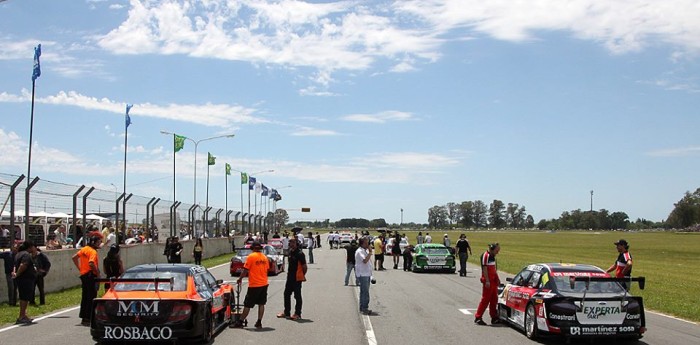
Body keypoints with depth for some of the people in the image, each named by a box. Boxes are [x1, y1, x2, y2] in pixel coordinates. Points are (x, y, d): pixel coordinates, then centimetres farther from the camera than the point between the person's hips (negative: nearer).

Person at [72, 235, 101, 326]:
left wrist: (79, 268, 17)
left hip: (83, 275, 9)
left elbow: (74, 257, 18)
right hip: (91, 275, -9)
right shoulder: (93, 251, -14)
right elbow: (91, 263, -29)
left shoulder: (84, 249, 12)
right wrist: (98, 273, -18)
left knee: (85, 297, 14)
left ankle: (84, 318, 20)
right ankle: (88, 319, -4)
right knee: (91, 298, -4)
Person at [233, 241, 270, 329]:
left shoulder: (251, 256, -11)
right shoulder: (264, 257, 6)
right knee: (261, 304, 10)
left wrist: (240, 279, 4)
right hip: (264, 284, 5)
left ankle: (240, 322, 6)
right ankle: (259, 322, 10)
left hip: (254, 285, -5)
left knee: (247, 305, 1)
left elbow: (245, 270, -10)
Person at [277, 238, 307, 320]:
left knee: (297, 296, 0)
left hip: (297, 278, -9)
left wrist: (303, 275, -4)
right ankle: (286, 312, 25)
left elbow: (304, 266, -14)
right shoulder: (290, 252, 10)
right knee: (286, 294, 14)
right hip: (290, 277, 9)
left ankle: (297, 314, 8)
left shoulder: (300, 254, -16)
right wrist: (288, 272, 15)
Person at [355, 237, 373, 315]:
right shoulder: (359, 251, -13)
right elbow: (365, 260, -26)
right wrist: (370, 252, -20)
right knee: (365, 292, -11)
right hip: (362, 274, -9)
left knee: (364, 292, 12)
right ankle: (364, 308, -8)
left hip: (367, 274, 9)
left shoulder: (366, 251, 16)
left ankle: (362, 308, 18)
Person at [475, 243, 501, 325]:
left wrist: (497, 278, 18)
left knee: (494, 299, 11)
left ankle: (494, 318, 18)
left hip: (493, 281, 9)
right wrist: (487, 281, -22)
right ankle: (478, 318, -3)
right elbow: (484, 269, -18)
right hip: (488, 281, -9)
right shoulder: (485, 256, -13)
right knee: (485, 299, -7)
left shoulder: (492, 256, 16)